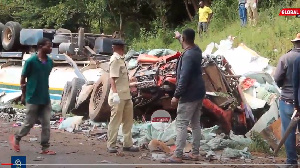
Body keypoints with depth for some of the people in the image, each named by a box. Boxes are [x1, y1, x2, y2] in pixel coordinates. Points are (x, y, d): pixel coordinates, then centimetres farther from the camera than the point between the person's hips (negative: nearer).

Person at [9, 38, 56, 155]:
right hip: (33, 98, -5)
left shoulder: (50, 62, 4)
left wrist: (45, 91, 16)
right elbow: (23, 78, -6)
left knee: (46, 124, 3)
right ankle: (16, 138, 28)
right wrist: (23, 95, -3)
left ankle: (45, 148, 9)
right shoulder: (31, 61, -14)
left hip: (45, 98, 5)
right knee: (30, 123, 4)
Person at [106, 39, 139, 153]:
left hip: (126, 95, 10)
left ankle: (127, 144, 21)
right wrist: (115, 93, -29)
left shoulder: (121, 59, 16)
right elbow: (112, 78, -21)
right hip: (118, 96, -10)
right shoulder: (115, 60, -13)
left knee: (128, 121, 14)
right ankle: (111, 146, 5)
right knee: (115, 121, -2)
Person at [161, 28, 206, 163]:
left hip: (189, 95, -10)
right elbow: (188, 45, 34)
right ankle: (195, 153, 17)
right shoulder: (196, 50, 7)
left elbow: (184, 78, -26)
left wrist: (176, 96, -22)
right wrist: (179, 37, 50)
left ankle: (177, 156, -8)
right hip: (198, 93, 10)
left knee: (181, 125, -8)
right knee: (195, 123, 12)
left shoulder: (188, 56, -22)